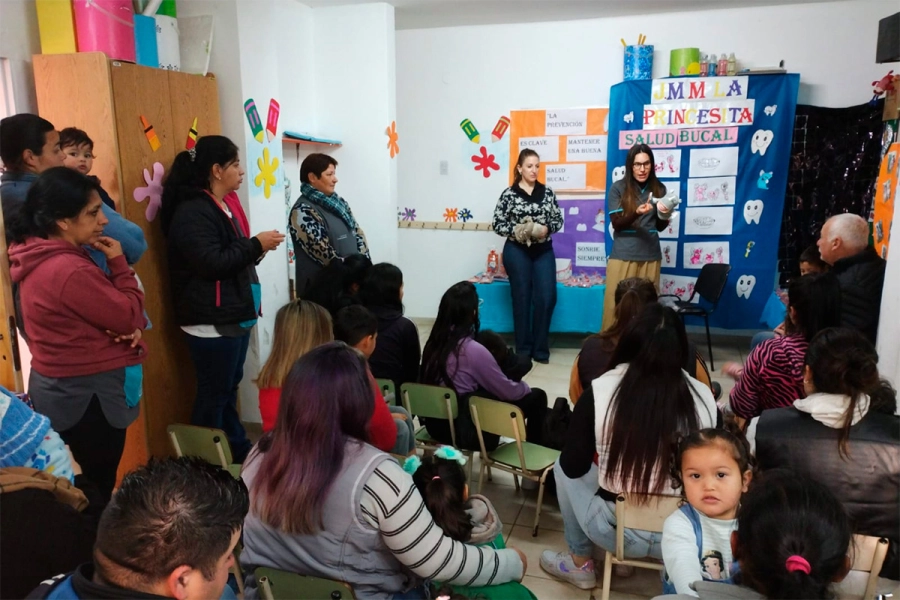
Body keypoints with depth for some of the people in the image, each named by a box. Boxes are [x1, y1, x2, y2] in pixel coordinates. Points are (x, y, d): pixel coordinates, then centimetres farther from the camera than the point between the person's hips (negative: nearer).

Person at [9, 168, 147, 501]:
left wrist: (125, 329, -11)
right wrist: (118, 262, -11)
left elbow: (100, 310, 8)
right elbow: (130, 316, -18)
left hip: (57, 387, 10)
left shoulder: (40, 259, 4)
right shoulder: (71, 270, -27)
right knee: (97, 491, 7)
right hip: (88, 396, -9)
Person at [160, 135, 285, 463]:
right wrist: (256, 245, -17)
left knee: (229, 388, 19)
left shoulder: (225, 204, 15)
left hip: (234, 314, 10)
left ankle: (239, 451, 31)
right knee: (214, 394, 0)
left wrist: (256, 248, 5)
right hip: (212, 320, -10)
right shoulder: (192, 212, -16)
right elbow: (212, 264, -24)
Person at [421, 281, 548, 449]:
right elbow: (508, 391, -13)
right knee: (536, 396, 6)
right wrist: (526, 387, 9)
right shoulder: (474, 350, -25)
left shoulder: (434, 343, -4)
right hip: (468, 432, -7)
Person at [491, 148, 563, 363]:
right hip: (517, 251, -3)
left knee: (547, 297, -2)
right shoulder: (509, 194, -3)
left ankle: (540, 349, 13)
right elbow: (498, 224, -3)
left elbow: (558, 219, 8)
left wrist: (546, 229, -12)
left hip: (544, 251, 3)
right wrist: (517, 231, -18)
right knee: (522, 299, 4)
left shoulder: (547, 192, 6)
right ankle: (523, 349, 16)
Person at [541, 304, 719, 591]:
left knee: (562, 467, 21)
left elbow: (574, 467, -7)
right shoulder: (704, 396, -9)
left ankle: (580, 564, 29)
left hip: (618, 531, -3)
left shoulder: (600, 391, -17)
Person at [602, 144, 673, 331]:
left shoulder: (659, 189, 7)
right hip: (623, 256, -2)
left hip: (650, 256, 3)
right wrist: (637, 213, -24)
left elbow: (660, 227, 12)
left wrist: (665, 215, -10)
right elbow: (617, 224, -6)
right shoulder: (618, 188, -1)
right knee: (617, 305, -2)